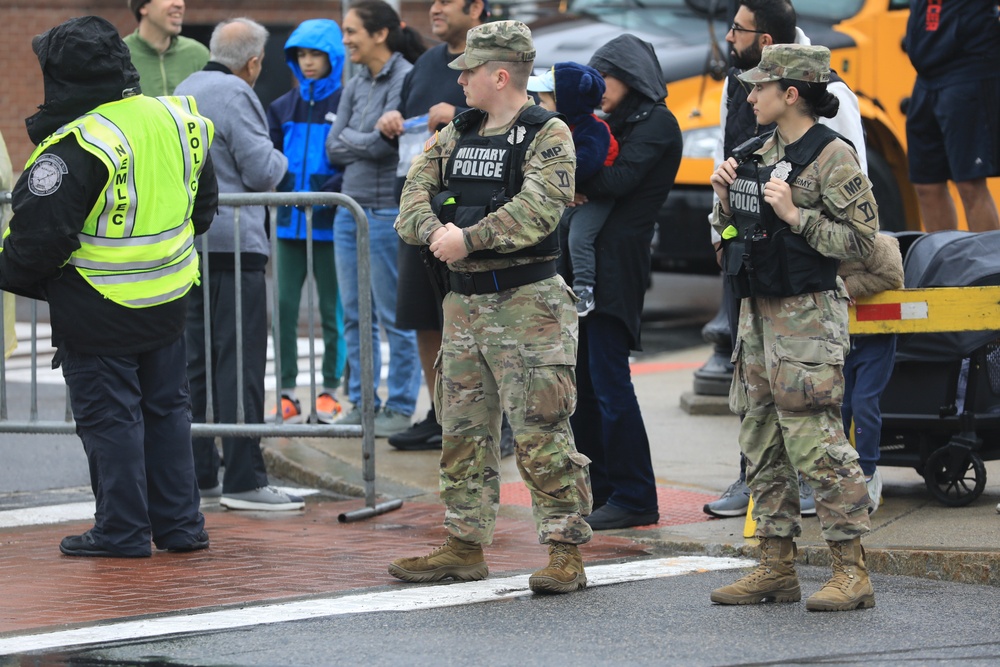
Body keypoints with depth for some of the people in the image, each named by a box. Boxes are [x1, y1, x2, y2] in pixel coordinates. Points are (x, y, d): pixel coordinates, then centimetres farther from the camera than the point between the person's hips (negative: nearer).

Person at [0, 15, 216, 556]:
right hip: (168, 303, 7)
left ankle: (121, 531, 9)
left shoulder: (75, 149, -22)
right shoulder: (175, 120, 1)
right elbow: (203, 204, 15)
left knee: (109, 418, 3)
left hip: (97, 310, -7)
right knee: (166, 409, 16)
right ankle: (180, 526, 21)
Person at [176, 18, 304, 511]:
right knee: (240, 364, -7)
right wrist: (279, 160, 8)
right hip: (232, 243, -9)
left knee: (195, 360, 11)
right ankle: (243, 480, -8)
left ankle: (197, 474, 14)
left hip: (186, 243, 9)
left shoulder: (185, 91, 15)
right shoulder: (236, 95, -12)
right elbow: (261, 172, -14)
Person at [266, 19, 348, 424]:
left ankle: (330, 390, 10)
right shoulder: (283, 107, 14)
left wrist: (330, 193, -20)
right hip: (289, 223, 4)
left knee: (332, 310, 1)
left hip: (329, 224, -4)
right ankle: (287, 392, 6)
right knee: (285, 307, 2)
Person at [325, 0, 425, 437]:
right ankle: (361, 402, 18)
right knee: (354, 314, 11)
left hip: (387, 211, -8)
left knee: (394, 315, -1)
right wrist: (362, 143, -7)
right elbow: (333, 148, 10)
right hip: (349, 207, 8)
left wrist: (348, 137, -2)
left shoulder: (405, 79, -11)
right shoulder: (356, 85, 13)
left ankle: (401, 407, 5)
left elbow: (384, 142, -18)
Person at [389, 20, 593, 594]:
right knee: (463, 430, 11)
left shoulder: (548, 136, -7)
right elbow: (415, 194, 5)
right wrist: (435, 230, -16)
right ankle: (466, 546, 20)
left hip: (527, 305, -7)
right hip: (464, 304, 7)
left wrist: (469, 238, -24)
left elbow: (537, 208, -21)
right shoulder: (455, 137, 15)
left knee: (541, 433, -8)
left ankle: (567, 552, -5)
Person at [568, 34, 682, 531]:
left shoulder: (657, 124, -5)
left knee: (609, 380, -9)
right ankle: (595, 490, 17)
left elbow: (617, 182, -17)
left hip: (618, 261, -9)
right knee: (581, 380, 9)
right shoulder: (616, 122, 22)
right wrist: (572, 186, -9)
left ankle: (634, 498, -5)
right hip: (586, 259, 9)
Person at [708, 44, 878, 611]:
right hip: (758, 310, 9)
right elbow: (729, 234, 21)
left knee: (814, 441, -12)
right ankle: (777, 569, 16)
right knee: (763, 441, 10)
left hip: (808, 315, -9)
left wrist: (794, 214, -18)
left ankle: (853, 573, -8)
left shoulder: (831, 155, -10)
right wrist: (726, 196, 3)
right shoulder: (759, 153, 14)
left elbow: (861, 239, -14)